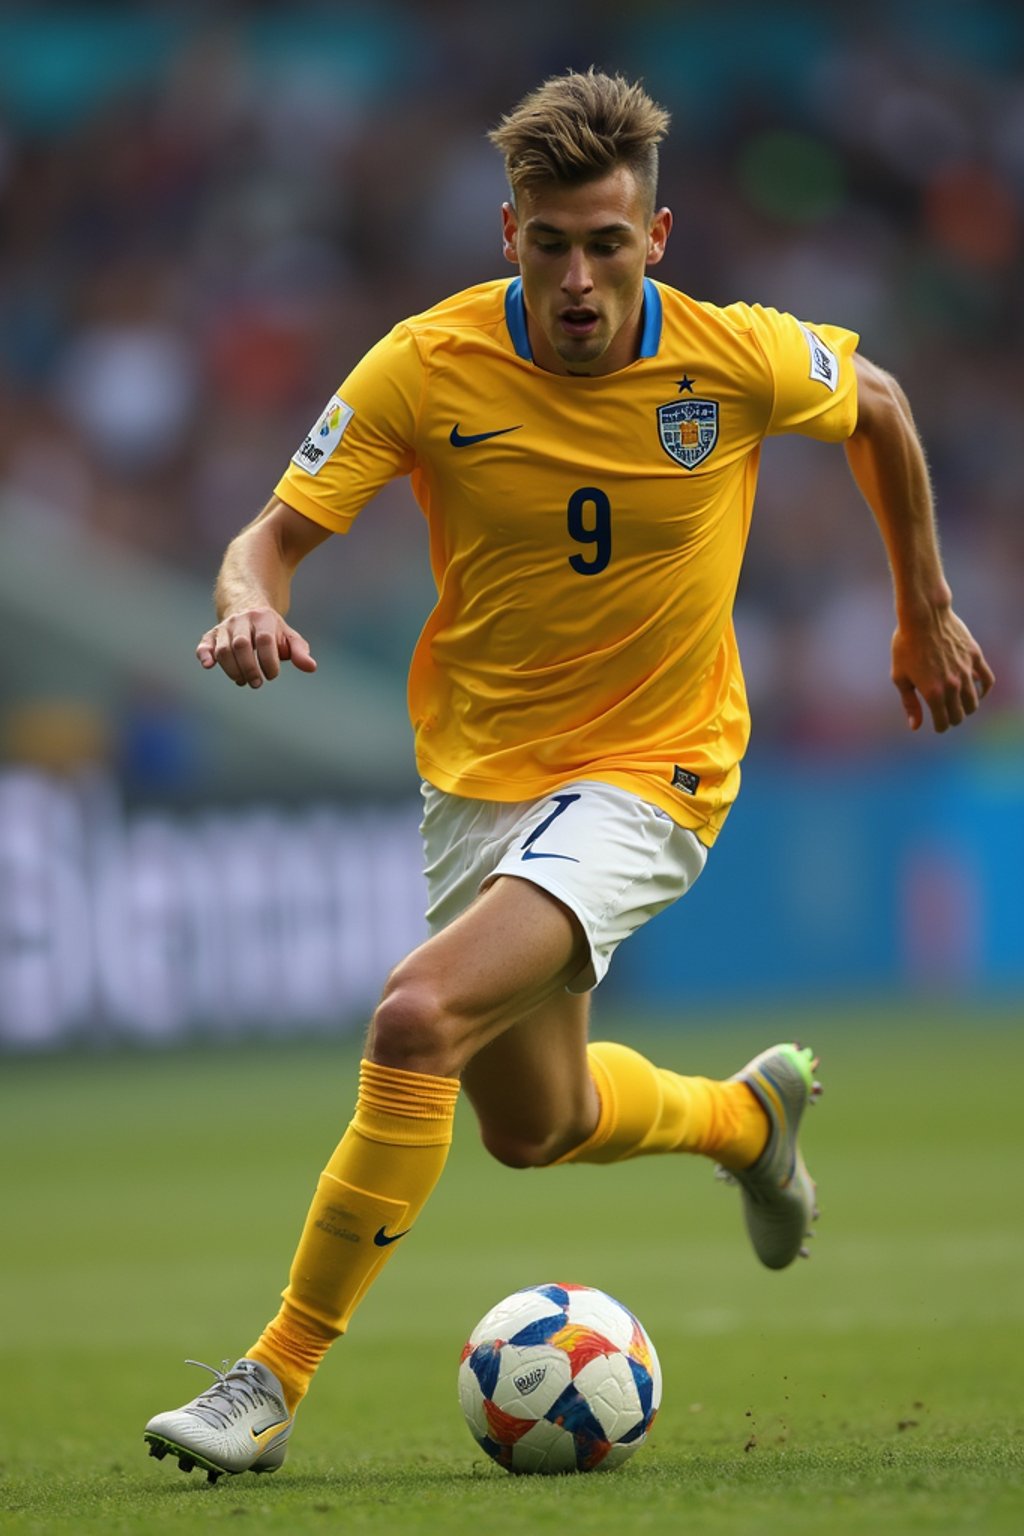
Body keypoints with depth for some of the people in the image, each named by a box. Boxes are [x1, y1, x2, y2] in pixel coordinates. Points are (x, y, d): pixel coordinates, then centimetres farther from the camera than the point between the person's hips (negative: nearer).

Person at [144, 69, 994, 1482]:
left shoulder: (740, 360, -15)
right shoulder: (428, 368, -15)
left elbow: (877, 403, 7)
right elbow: (279, 532, -11)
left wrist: (926, 613, 14)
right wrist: (252, 607, -35)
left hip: (646, 773, -4)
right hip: (479, 770, 4)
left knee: (417, 1018, -27)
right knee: (534, 1126, 19)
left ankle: (276, 1379, -18)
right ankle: (750, 1114, 53)